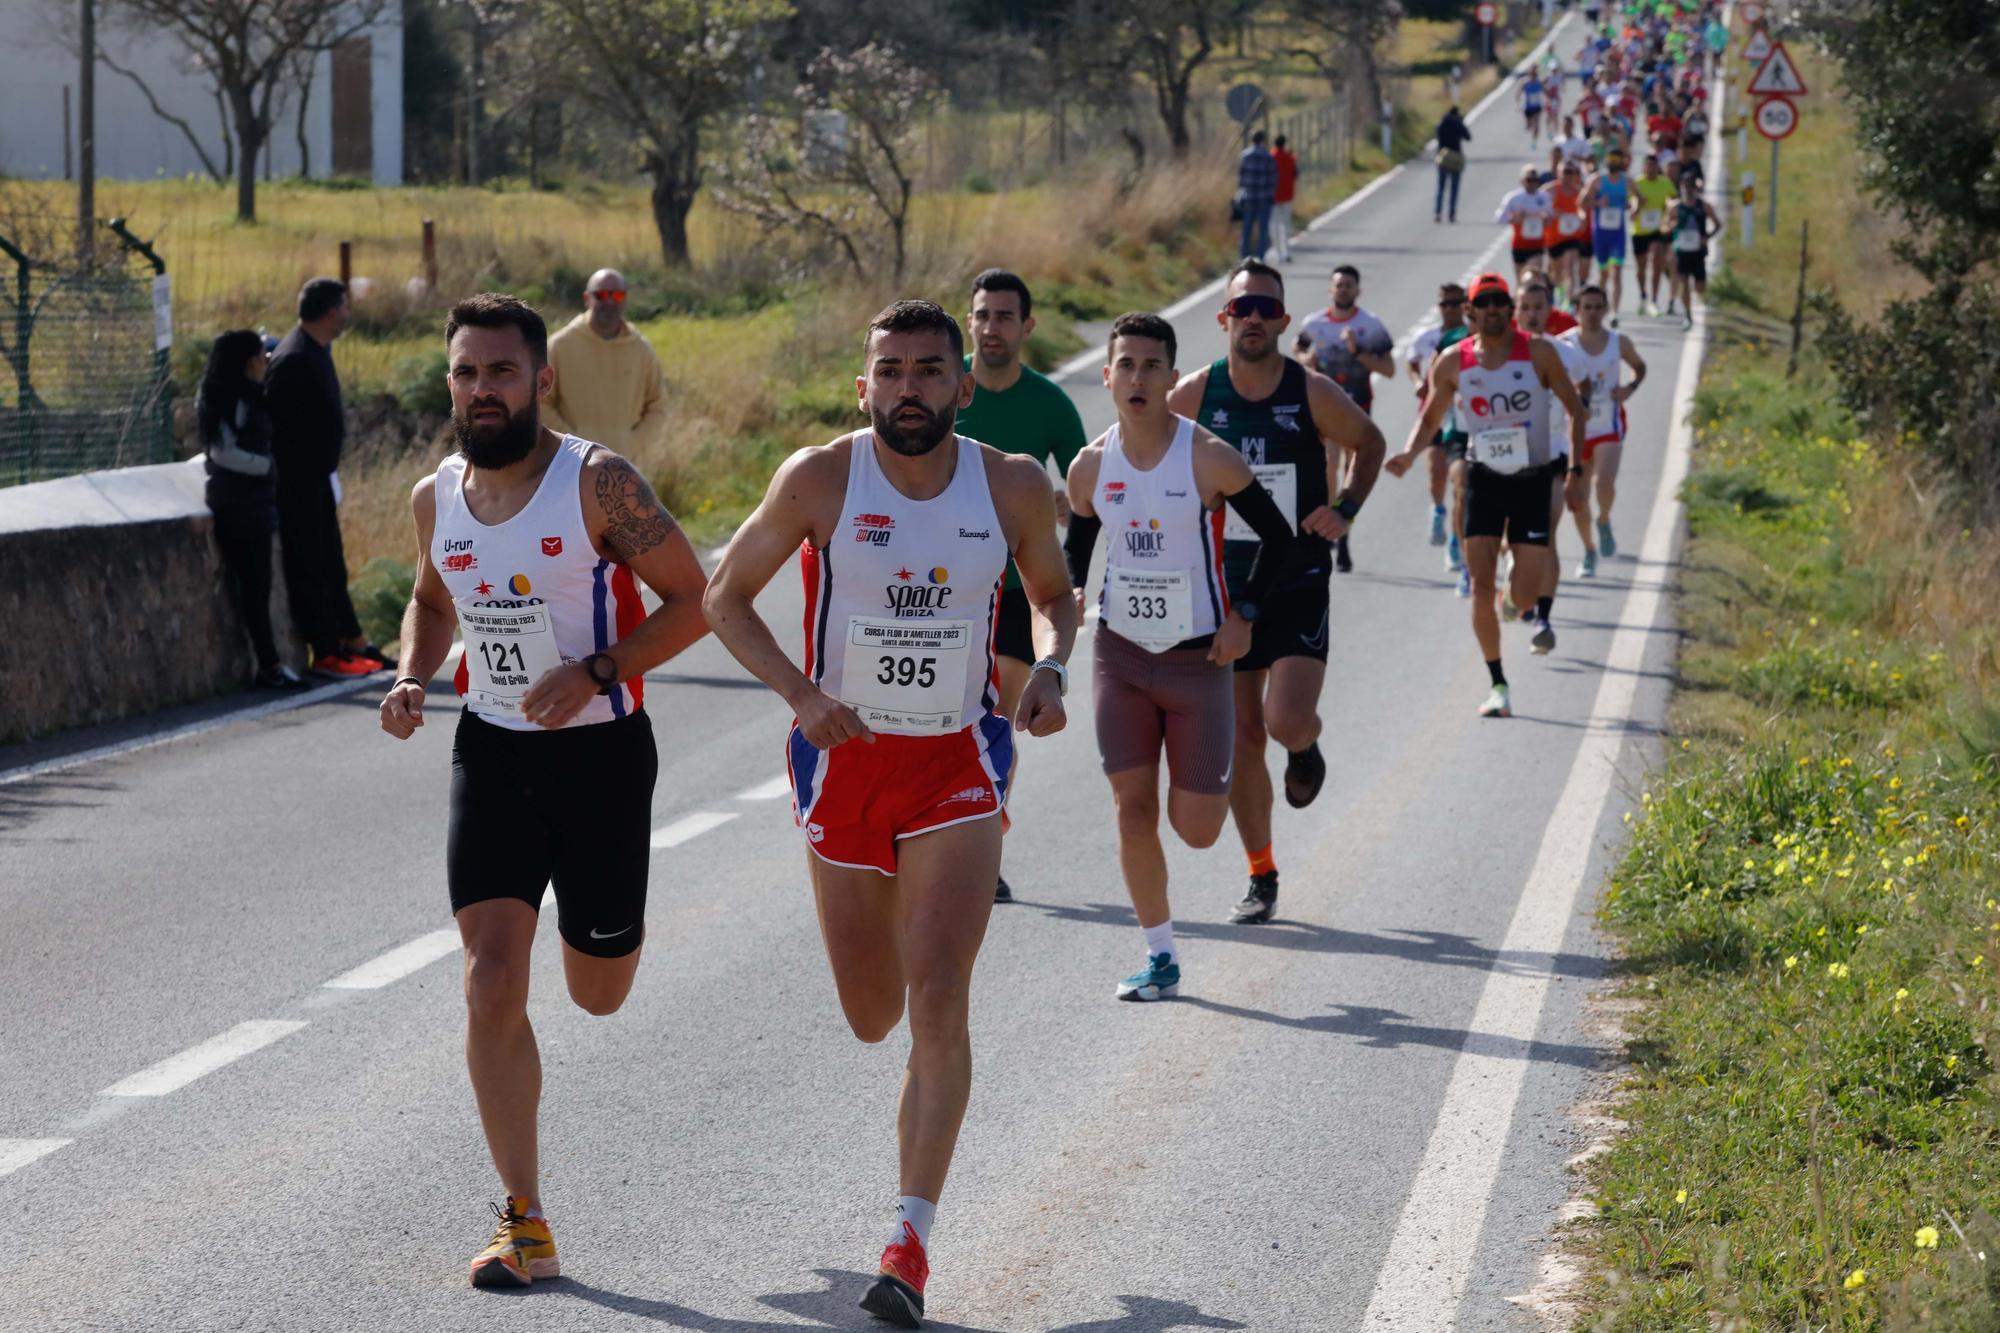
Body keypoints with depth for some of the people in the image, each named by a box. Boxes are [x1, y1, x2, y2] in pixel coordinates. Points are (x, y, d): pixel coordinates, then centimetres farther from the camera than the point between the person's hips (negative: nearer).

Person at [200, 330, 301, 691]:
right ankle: (268, 666, -7)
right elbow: (224, 452, -22)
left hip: (253, 502, 10)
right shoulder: (234, 399, -16)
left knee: (254, 587, 11)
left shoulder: (247, 396, 14)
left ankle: (269, 665, 14)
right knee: (252, 587, -7)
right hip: (240, 503, -10)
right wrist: (266, 465, -19)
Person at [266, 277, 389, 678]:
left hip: (317, 479, 10)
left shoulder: (316, 351, 11)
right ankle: (326, 655, 3)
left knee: (330, 566, 16)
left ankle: (353, 643, 23)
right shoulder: (294, 359, -21)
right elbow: (274, 424, -23)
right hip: (299, 483, -10)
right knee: (308, 566, -2)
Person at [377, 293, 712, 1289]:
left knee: (597, 993, 11)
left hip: (600, 752, -3)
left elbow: (693, 599, -11)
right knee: (492, 983, -11)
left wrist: (595, 671, -22)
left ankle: (603, 926, 51)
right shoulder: (436, 499, 0)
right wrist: (412, 678, 1)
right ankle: (524, 1225, -4)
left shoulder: (598, 483, -15)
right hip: (491, 751, 3)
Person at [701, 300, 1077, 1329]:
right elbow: (725, 597, -2)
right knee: (872, 1019, 11)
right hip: (845, 757, 1)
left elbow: (1054, 592, 13)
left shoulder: (1013, 486, -6)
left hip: (959, 762, 0)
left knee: (938, 1005, -14)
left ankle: (911, 1242, -9)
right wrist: (800, 694, -17)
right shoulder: (819, 480, -11)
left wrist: (1050, 669, -9)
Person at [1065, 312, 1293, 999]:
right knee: (1133, 809, -1)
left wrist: (1243, 614, -11)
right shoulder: (1092, 466, -1)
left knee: (1196, 828, -1)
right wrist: (1070, 595, -6)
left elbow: (1277, 535, -3)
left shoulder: (1209, 458, -13)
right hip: (1119, 654, 3)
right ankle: (1161, 958, 11)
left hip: (1197, 658, -3)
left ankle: (1223, 762, 35)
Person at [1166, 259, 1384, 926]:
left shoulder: (1313, 394, -9)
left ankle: (1306, 746, 20)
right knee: (1241, 739, 4)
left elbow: (1370, 444, 10)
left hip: (1300, 587, -2)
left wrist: (1345, 508, -5)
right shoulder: (1192, 396, -6)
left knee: (1287, 722, -19)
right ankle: (1261, 877, 20)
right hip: (1226, 587, 2)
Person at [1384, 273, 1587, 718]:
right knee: (1481, 588, -8)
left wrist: (1576, 468, -5)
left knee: (1524, 596, -6)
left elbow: (1574, 407, 2)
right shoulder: (1453, 363, -3)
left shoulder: (1538, 352, -7)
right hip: (1484, 480, 1)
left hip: (1533, 480, -1)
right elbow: (1430, 418, 9)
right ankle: (1497, 685, 5)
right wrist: (1409, 454, -10)